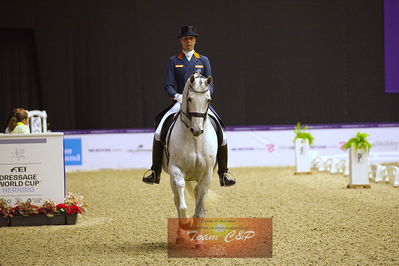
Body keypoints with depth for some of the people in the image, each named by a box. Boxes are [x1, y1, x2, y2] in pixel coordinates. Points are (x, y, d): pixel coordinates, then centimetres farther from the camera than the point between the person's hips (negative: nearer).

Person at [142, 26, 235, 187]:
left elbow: (210, 85, 7)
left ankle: (223, 174, -3)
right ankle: (155, 172, -10)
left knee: (221, 136, -16)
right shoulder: (173, 61, 9)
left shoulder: (203, 60, 11)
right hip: (179, 102, 0)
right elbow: (169, 86, 3)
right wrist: (177, 96, -18)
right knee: (158, 133, -21)